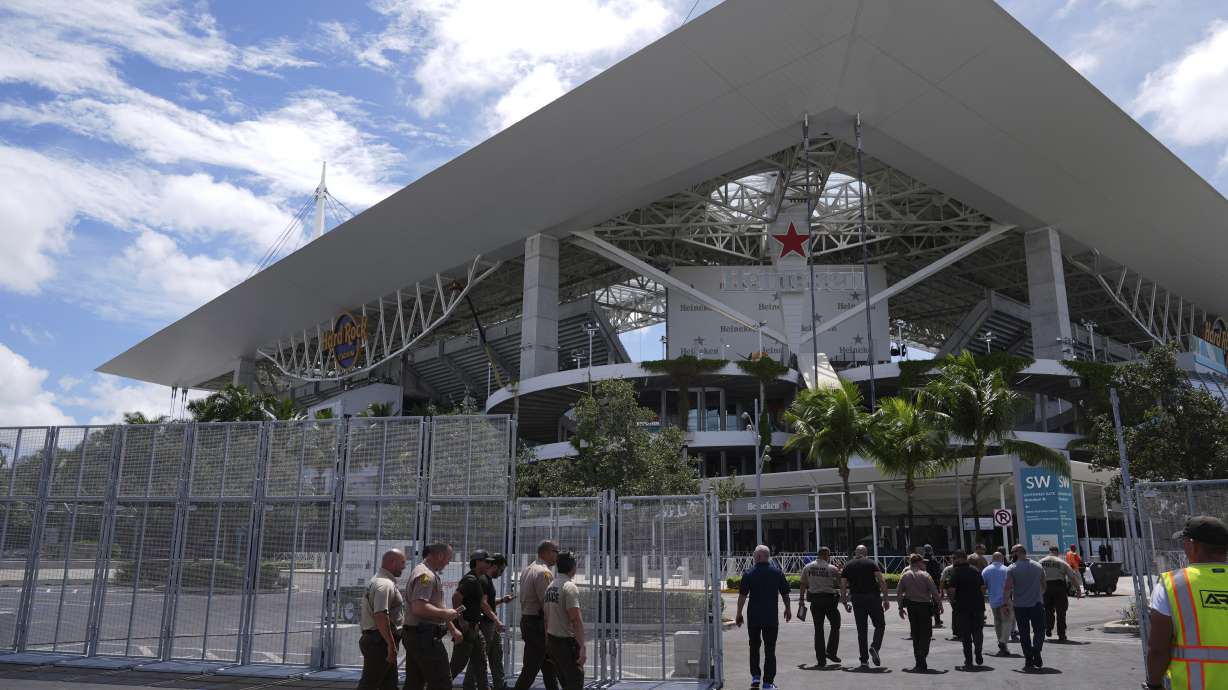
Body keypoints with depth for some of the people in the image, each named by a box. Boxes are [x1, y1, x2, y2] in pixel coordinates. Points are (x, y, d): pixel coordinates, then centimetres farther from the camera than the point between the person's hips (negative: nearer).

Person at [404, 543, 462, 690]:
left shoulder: (422, 572, 18)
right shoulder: (426, 575, -16)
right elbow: (419, 608, -29)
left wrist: (453, 629, 25)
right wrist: (446, 613, -17)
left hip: (415, 636, 10)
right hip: (425, 637, -10)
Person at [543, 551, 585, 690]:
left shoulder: (550, 586, 11)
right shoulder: (570, 586, -14)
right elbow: (576, 619, -21)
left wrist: (548, 644, 20)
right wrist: (582, 647, -21)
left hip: (551, 641, 8)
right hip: (566, 642, -8)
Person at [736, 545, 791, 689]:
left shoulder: (749, 574, -6)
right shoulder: (777, 573, -1)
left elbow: (742, 596, -6)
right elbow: (785, 594, 6)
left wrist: (739, 614, 3)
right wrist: (787, 610, 21)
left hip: (754, 617, 0)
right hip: (772, 617, 0)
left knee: (754, 646, 18)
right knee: (770, 649, 5)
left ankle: (755, 676, 18)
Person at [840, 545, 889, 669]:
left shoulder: (848, 566, 10)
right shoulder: (872, 563, 2)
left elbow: (843, 586, 5)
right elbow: (881, 581, -9)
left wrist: (845, 602, 12)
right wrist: (886, 599, -6)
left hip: (857, 599, 3)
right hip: (873, 597, -2)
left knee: (861, 630, 8)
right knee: (880, 625, 12)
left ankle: (863, 660, 6)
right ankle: (874, 647, -13)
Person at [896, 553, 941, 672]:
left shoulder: (904, 576, 2)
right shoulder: (925, 575, -9)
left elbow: (898, 593, 2)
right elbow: (934, 592, -10)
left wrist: (900, 607, 10)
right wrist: (939, 604, 4)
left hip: (911, 607, 4)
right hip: (925, 606, -4)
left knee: (915, 635, 14)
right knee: (925, 635, 3)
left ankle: (919, 663, 18)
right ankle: (921, 664, -5)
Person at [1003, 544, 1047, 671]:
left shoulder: (1012, 569, -8)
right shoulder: (1038, 566, 5)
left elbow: (1007, 588, -12)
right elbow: (1043, 586, 15)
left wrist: (1007, 602, 1)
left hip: (1020, 606, -2)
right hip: (1037, 604, 2)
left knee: (1024, 634, 7)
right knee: (1039, 631, 10)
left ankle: (1029, 661, 8)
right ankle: (1036, 653, -12)